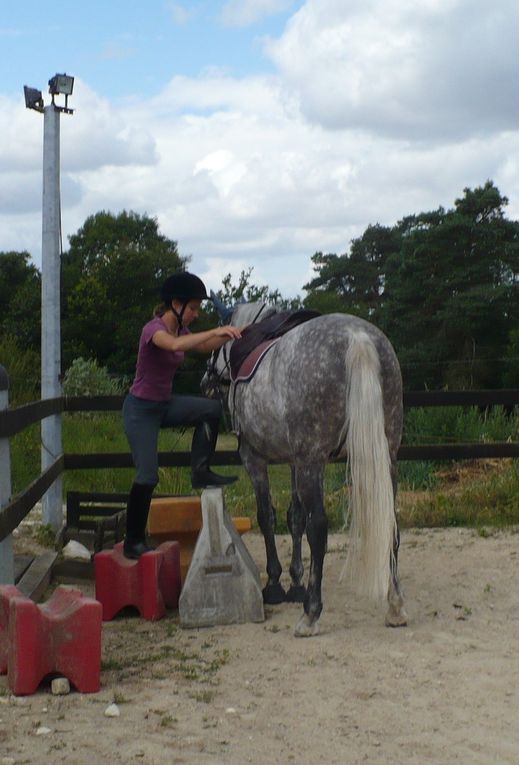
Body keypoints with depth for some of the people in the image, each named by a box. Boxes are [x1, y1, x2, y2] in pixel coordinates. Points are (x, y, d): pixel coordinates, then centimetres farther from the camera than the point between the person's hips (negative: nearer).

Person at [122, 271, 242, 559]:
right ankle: (133, 542, 5)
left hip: (164, 405, 8)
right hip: (141, 409, -8)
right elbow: (175, 345, -44)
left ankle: (200, 472, 5)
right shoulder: (154, 329, -22)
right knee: (148, 477, -9)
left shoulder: (180, 329, 4)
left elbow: (206, 347, 16)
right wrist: (216, 331, -46)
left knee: (212, 409, -1)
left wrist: (228, 335, -1)